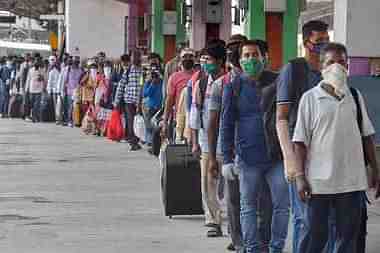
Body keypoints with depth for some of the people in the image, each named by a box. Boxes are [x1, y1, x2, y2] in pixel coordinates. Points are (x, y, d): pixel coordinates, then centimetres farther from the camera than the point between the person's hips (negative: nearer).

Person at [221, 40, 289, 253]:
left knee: (283, 204, 0)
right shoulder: (234, 87, 2)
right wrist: (227, 159, -4)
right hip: (248, 157, -2)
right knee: (249, 206, 6)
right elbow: (227, 124, 2)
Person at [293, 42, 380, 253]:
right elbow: (300, 141, -2)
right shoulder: (310, 98, -1)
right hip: (319, 181, -3)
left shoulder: (355, 97, 9)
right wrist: (300, 177, -8)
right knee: (314, 235, 2)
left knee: (349, 235, 7)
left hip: (352, 180, 3)